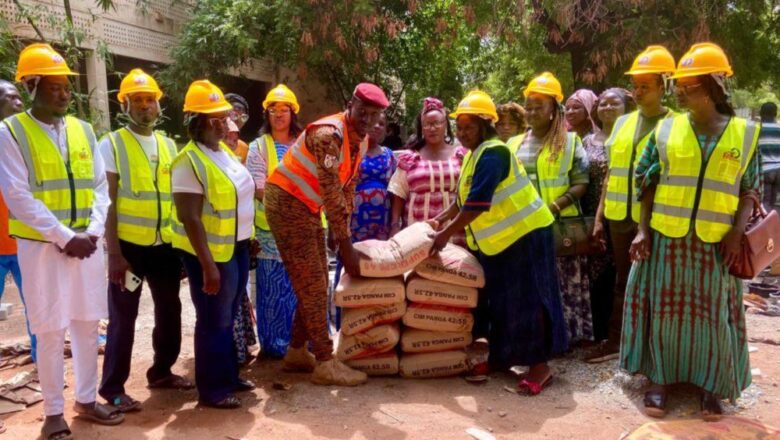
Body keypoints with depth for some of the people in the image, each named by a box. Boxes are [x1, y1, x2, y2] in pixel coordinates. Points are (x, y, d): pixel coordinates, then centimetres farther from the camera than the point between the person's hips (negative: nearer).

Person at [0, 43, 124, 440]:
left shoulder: (83, 130, 9)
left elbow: (100, 187, 7)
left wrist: (91, 233, -6)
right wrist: (63, 237, -16)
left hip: (86, 244, 4)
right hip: (41, 246, -4)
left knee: (87, 324, 11)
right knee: (50, 331, 4)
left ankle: (86, 400, 27)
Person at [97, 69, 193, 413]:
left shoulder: (169, 145, 9)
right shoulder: (111, 144, -5)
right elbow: (107, 203, -8)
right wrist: (113, 253, -13)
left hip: (165, 244, 5)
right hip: (129, 245, -5)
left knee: (169, 311, 14)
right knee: (123, 317, 4)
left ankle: (161, 371, 33)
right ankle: (113, 387, 18)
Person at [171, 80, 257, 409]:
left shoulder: (224, 150, 7)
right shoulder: (190, 161, -20)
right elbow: (189, 218, -23)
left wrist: (249, 238, 16)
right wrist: (208, 265, -24)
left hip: (237, 248, 8)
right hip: (212, 253, -8)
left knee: (229, 318, 18)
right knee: (214, 322, 4)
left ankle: (229, 376, 33)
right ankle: (212, 389, 19)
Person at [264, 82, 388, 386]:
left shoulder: (360, 142, 5)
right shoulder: (328, 134, -24)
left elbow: (347, 191, 8)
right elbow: (332, 194, -26)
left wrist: (344, 241, 5)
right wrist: (346, 247, -22)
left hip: (308, 208, 9)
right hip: (287, 203, -9)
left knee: (317, 284, 12)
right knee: (311, 285, -7)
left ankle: (297, 351, 24)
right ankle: (325, 363, 1)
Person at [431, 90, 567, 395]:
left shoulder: (493, 154, -21)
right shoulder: (474, 154, 11)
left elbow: (477, 204, -28)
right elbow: (463, 197, 19)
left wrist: (446, 233, -23)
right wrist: (442, 218, 10)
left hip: (523, 233, -10)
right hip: (498, 238, 10)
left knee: (527, 299, -5)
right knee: (501, 300, 15)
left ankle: (540, 365, 5)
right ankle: (502, 357, 27)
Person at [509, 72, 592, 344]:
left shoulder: (570, 141, 2)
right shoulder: (514, 145, 13)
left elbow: (581, 184, -4)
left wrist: (555, 207, -18)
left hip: (560, 225, -3)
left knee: (563, 285, 1)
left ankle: (564, 336, 12)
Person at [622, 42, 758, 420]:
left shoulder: (745, 133, 2)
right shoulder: (666, 130, 2)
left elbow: (750, 191, 4)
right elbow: (648, 184, 3)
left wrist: (736, 233, -9)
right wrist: (643, 231, -3)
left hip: (715, 243, 0)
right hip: (666, 237, 0)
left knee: (712, 314, 8)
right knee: (665, 309, 7)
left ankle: (709, 385, 24)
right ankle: (659, 379, 20)